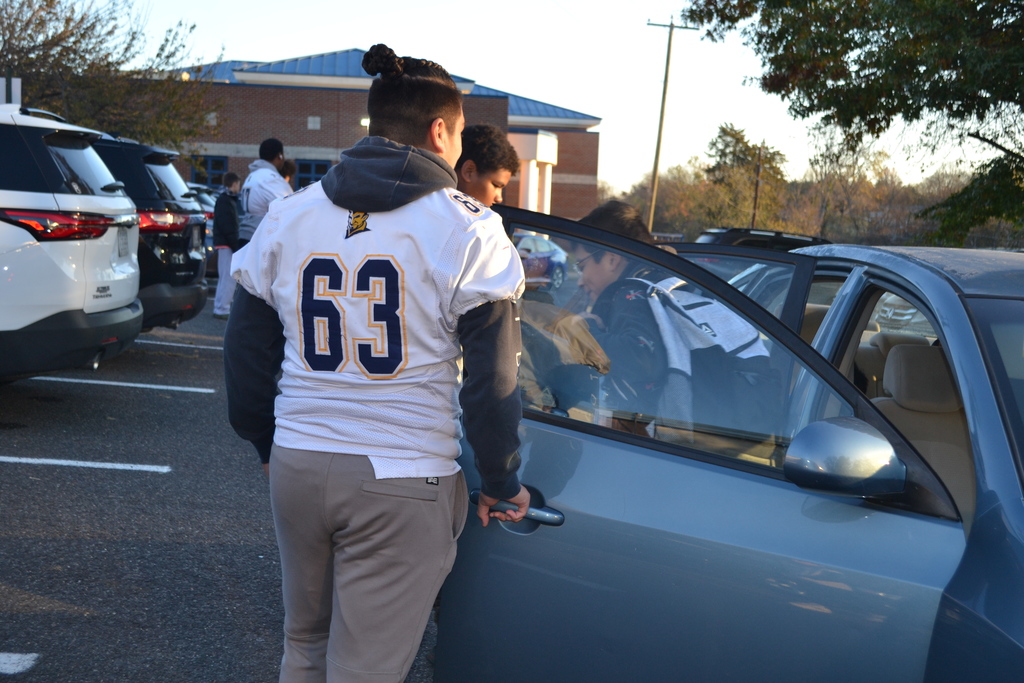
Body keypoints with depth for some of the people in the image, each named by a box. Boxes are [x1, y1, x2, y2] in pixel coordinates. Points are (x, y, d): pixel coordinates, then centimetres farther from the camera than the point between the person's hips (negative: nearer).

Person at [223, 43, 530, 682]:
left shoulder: (289, 216, 6)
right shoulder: (465, 228, -7)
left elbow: (245, 352, 12)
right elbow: (491, 382, -8)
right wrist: (502, 484, 5)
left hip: (298, 465, 5)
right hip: (401, 481, -4)